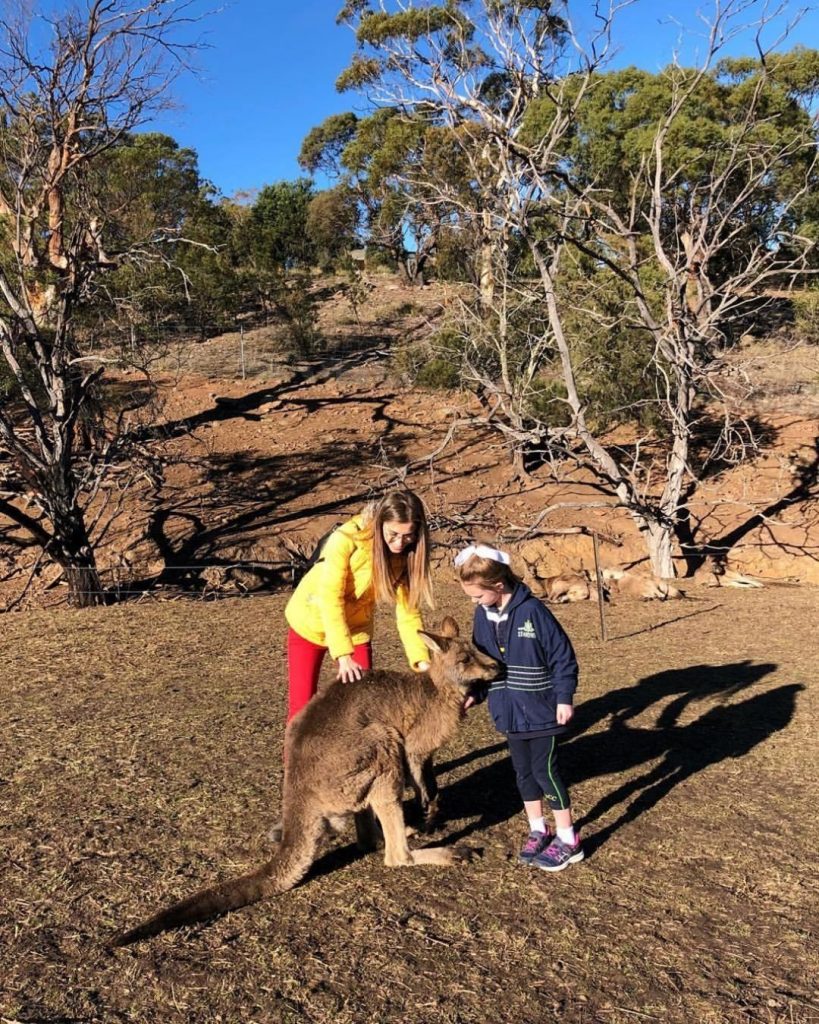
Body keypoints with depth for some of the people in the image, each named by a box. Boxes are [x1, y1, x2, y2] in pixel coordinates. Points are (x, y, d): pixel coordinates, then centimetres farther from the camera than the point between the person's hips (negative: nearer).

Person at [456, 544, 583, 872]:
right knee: (523, 770, 14)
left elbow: (563, 657, -14)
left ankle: (568, 840, 16)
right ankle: (538, 830, 32)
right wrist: (472, 692, 6)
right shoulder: (482, 615, -1)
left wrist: (564, 698, -14)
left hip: (540, 709, -6)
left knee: (544, 770, 1)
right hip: (509, 710, 6)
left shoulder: (533, 611, -20)